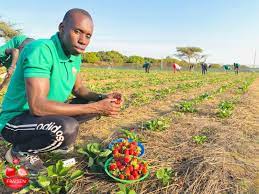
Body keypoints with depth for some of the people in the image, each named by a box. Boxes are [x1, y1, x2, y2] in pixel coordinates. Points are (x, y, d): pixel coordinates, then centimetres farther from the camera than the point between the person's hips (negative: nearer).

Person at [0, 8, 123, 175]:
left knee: (94, 103, 2)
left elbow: (78, 89, 9)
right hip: (15, 120, -8)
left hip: (48, 112, 8)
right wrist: (96, 108, -32)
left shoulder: (75, 56, 0)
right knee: (68, 129, -35)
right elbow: (37, 106, -34)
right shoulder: (41, 50, -26)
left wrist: (103, 98, -12)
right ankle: (20, 151, -4)